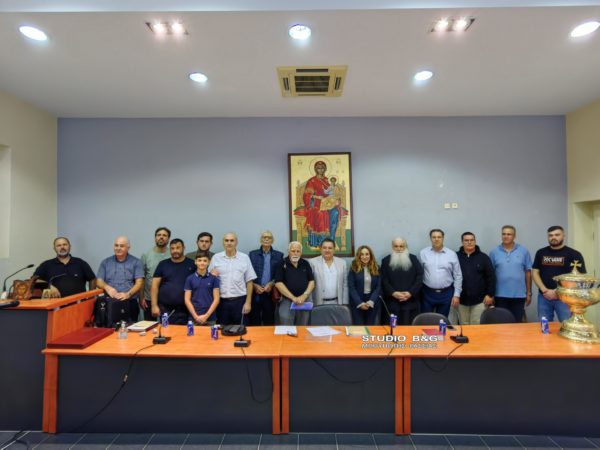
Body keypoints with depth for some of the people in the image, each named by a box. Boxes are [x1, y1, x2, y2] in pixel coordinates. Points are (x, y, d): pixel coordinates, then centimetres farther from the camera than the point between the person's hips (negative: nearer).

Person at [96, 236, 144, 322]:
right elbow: (99, 281, 8)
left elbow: (139, 283, -3)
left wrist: (128, 294, -19)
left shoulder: (136, 262, 5)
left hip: (130, 303, -2)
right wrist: (107, 287, -13)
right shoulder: (105, 262, 13)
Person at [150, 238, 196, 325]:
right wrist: (154, 305, -1)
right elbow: (155, 286, 4)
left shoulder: (191, 264, 2)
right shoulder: (163, 264, 6)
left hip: (185, 310, -1)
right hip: (165, 309, 1)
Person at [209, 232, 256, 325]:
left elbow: (249, 281, 1)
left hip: (239, 300, -1)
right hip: (221, 301, 1)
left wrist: (248, 302, -2)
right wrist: (212, 274, -15)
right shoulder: (216, 258, 2)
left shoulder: (244, 258, 0)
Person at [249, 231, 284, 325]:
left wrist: (271, 284, -11)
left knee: (269, 321, 6)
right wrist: (255, 286, -8)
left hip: (270, 293, 0)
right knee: (254, 321, 5)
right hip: (255, 293, 0)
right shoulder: (252, 254, 7)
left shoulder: (279, 255, 5)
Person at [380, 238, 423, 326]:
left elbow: (419, 278, 0)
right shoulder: (386, 261, 5)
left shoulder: (413, 259, 7)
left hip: (410, 302, 1)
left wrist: (411, 292, -11)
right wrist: (393, 293, -14)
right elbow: (384, 280, -1)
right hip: (391, 302, 0)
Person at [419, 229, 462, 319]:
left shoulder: (452, 254, 0)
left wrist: (456, 295, 0)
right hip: (428, 293, -1)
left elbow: (458, 276, 3)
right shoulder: (423, 253, -2)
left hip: (446, 293, 1)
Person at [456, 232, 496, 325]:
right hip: (462, 300, 1)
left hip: (480, 300, 0)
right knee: (464, 326, 10)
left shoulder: (483, 257, 2)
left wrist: (490, 294, -3)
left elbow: (491, 277, 2)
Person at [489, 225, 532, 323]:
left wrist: (529, 293, 4)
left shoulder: (524, 251, 1)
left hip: (519, 295, 1)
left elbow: (528, 272, 4)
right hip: (500, 295, 0)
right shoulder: (494, 252, -1)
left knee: (517, 323, 11)